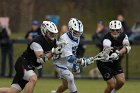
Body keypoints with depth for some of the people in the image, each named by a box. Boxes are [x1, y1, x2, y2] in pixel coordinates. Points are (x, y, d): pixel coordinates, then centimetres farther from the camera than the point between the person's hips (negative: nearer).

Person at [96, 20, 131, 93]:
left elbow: (127, 47, -26)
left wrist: (118, 53, -44)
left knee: (121, 81, -10)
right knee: (112, 85, -11)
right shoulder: (107, 38, -26)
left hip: (116, 62, 5)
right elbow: (106, 48, -46)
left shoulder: (123, 36, -10)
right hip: (104, 63, -5)